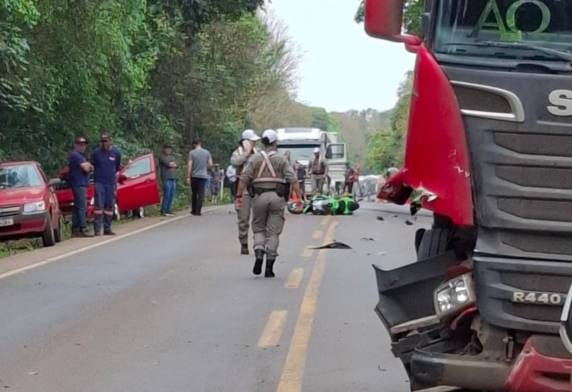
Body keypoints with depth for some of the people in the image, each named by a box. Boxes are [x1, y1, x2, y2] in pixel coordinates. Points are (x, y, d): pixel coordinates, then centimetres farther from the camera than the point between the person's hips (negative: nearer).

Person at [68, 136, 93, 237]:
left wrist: (87, 165, 0)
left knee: (77, 207, 11)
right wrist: (88, 165, 3)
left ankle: (75, 230, 13)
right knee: (82, 207, -14)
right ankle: (82, 230, -17)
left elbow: (89, 167, 22)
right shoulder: (75, 155, -11)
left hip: (81, 184, 11)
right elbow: (86, 168, -18)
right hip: (79, 184, -11)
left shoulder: (81, 155, 22)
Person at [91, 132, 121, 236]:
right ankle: (97, 229, -9)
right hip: (99, 182, -2)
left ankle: (107, 229, 13)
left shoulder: (116, 153, 2)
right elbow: (92, 166, 9)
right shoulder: (96, 152, -2)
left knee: (109, 206, 6)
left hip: (111, 183, 2)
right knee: (99, 205, -9)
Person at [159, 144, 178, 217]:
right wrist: (173, 164, 3)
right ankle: (163, 211, -10)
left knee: (171, 195, 5)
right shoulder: (162, 157, 1)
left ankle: (168, 210, 11)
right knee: (167, 195, -12)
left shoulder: (172, 157, 23)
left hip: (173, 178, 7)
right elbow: (168, 164, -12)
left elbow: (176, 165, 10)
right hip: (166, 178, -7)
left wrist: (171, 164, -4)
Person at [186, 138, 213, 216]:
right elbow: (210, 164, 3)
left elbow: (189, 165, -8)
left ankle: (193, 210, 18)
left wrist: (188, 177, -5)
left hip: (194, 176, 0)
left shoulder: (192, 153, -5)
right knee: (201, 194, 0)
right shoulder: (207, 152, 2)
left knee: (194, 193, 13)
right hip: (203, 175, 0)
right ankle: (198, 211, -5)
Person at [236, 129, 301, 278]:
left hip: (260, 197, 1)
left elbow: (244, 178, -3)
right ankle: (269, 267, 1)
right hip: (277, 197, -1)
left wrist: (239, 196, -1)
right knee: (273, 232, 4)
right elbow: (292, 179, -5)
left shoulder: (255, 158, 5)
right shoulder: (281, 159, 3)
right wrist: (298, 197, -5)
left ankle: (259, 254, -9)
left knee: (258, 228, 16)